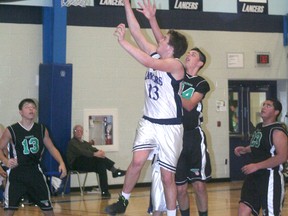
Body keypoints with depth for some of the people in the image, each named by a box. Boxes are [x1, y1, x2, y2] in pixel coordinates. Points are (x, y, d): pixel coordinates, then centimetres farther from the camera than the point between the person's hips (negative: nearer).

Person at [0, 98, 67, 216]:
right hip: (17, 173, -4)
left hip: (35, 171, 4)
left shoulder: (42, 129, 3)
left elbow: (52, 148, 12)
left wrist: (61, 163, -4)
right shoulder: (11, 130, -7)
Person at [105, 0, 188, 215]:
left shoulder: (175, 65, -15)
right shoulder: (155, 55, 5)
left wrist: (122, 41, -28)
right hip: (149, 122, 5)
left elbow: (148, 62, -30)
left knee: (168, 176, 0)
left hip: (170, 126, -5)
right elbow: (136, 31, 5)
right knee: (138, 161, -16)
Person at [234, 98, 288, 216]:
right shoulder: (259, 126, 13)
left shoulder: (277, 131, -16)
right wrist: (245, 149, 11)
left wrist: (256, 166, -25)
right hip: (255, 176, 9)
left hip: (271, 177, -9)